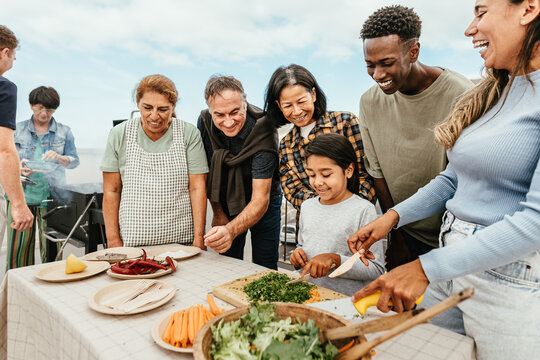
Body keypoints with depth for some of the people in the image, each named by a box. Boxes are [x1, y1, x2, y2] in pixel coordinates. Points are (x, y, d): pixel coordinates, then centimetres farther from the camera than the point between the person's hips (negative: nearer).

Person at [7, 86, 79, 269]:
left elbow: (74, 161, 8)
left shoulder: (64, 132, 9)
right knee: (17, 246, 1)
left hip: (50, 197, -1)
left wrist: (59, 158, -13)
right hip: (21, 194, 1)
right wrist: (18, 168, -11)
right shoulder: (17, 129, 11)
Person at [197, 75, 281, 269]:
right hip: (226, 204, 3)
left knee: (264, 269, 2)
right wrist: (218, 213, -4)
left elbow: (260, 199, -34)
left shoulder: (262, 131, -30)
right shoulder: (204, 122, -17)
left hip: (263, 204, -3)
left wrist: (231, 230, -49)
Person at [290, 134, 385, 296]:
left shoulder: (364, 210, -7)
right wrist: (297, 255, 2)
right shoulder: (307, 206, 10)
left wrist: (335, 259, -19)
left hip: (347, 299, -3)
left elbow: (377, 270, -8)